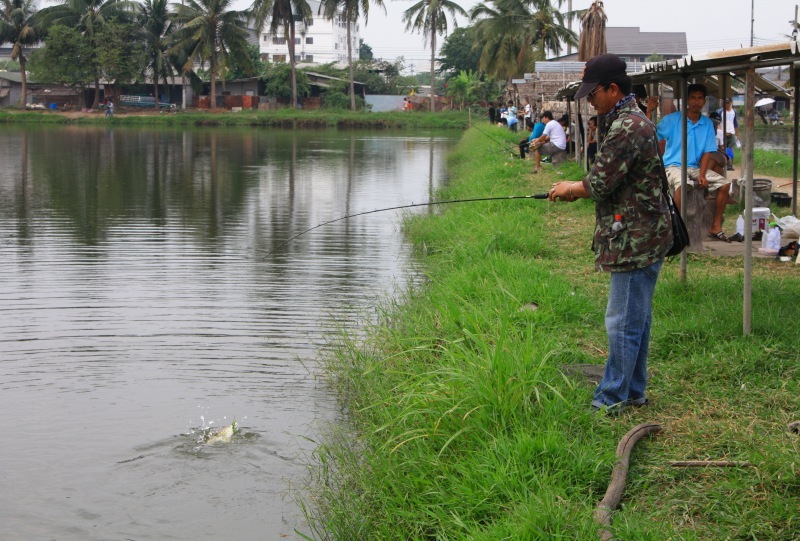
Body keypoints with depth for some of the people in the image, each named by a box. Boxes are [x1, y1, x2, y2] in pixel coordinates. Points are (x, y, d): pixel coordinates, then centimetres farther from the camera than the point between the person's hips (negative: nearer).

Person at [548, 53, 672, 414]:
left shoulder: (627, 128, -20)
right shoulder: (633, 120, 14)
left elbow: (600, 184, -18)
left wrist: (570, 188, 2)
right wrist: (577, 189, 10)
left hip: (636, 241, -11)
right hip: (642, 237, 11)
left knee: (623, 322, -4)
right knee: (636, 318, 16)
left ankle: (612, 399, 2)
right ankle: (634, 393, 26)